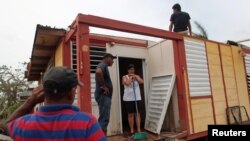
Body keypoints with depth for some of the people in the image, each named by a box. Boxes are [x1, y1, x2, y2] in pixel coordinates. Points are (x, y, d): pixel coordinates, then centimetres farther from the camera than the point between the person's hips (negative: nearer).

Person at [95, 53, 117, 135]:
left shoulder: (104, 67, 21)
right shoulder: (102, 65, -10)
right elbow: (98, 72, -34)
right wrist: (104, 86, -24)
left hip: (105, 96, 10)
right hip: (103, 95, -10)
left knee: (104, 118, 14)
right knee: (104, 119, -9)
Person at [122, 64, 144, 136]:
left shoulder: (137, 76, 12)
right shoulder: (125, 77, 3)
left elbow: (141, 82, -5)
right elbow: (127, 83, -16)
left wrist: (135, 77, -7)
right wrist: (130, 77, -4)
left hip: (137, 98, 3)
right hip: (128, 98, -2)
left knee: (137, 113, 3)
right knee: (130, 114, 2)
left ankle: (138, 130, 9)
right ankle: (132, 130, 11)